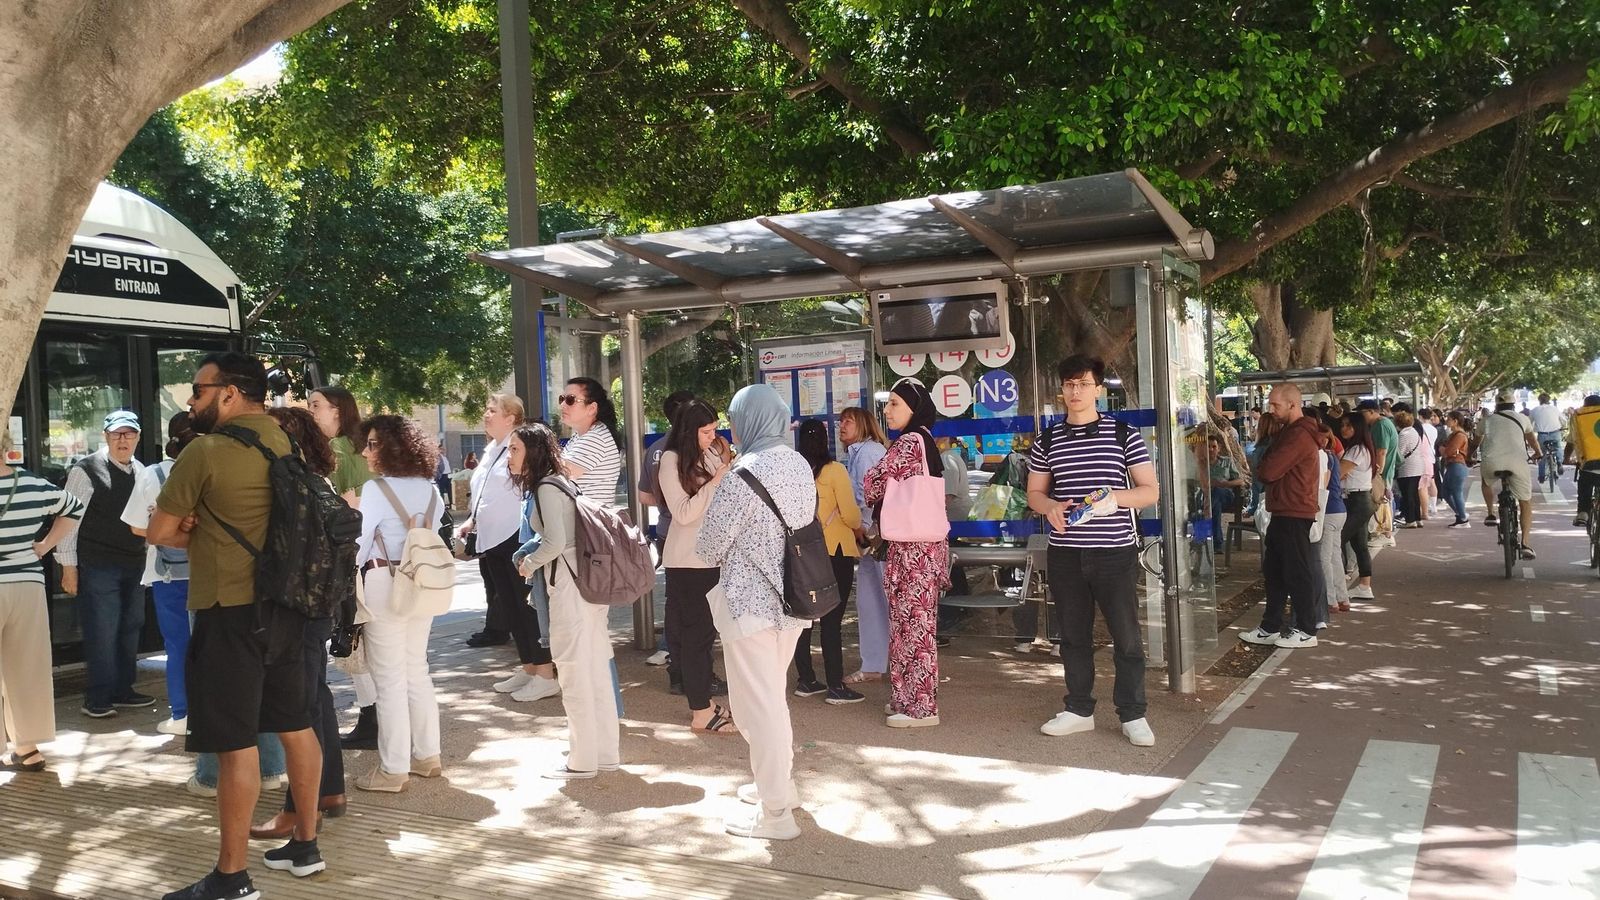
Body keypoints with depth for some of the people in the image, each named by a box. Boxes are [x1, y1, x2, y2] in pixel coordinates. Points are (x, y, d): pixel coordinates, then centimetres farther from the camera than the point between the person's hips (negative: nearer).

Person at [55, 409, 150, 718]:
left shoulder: (141, 472, 9)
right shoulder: (86, 470, -9)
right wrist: (68, 567, -11)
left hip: (133, 565, 6)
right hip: (97, 567, -6)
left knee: (130, 629, 13)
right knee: (101, 633, -1)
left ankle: (122, 692, 25)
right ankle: (98, 699, 11)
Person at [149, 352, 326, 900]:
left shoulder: (206, 451, -13)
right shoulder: (285, 445, 9)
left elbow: (159, 533, -6)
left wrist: (191, 534, 9)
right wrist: (204, 532, 4)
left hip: (230, 613, -8)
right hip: (283, 607, 8)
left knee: (235, 745, -1)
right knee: (295, 727, 14)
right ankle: (305, 845, 25)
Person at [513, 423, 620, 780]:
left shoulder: (546, 488, -12)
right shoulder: (558, 482, 16)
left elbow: (555, 542, -21)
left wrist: (528, 564, -5)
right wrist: (533, 561, 12)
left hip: (569, 585, -9)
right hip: (587, 581, 9)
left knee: (575, 673, 0)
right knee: (596, 671, 13)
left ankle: (582, 760, 9)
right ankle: (606, 753, 21)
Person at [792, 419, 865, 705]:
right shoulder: (834, 470, -11)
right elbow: (850, 514, -12)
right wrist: (859, 527, 10)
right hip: (835, 551, -4)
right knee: (832, 620, -1)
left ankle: (806, 680, 21)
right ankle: (835, 687, 2)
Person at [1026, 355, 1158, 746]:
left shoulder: (1124, 435, -1)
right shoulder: (1047, 442, 7)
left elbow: (1150, 491, -1)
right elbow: (1034, 493, 14)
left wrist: (1115, 498, -20)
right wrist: (1050, 507, -9)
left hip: (1115, 552, -3)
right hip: (1065, 554, 3)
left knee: (1126, 636, 2)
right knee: (1073, 635, 12)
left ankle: (1132, 715, 15)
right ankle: (1079, 710, 24)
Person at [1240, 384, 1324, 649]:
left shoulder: (1299, 435, -18)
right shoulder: (1291, 432, 17)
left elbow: (1268, 471, -22)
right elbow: (1272, 471, 16)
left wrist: (1264, 465, -1)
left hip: (1294, 515, -10)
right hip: (1284, 512, 10)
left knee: (1297, 571, -1)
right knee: (1274, 570, 13)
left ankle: (1306, 631, 8)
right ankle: (1270, 627, 20)